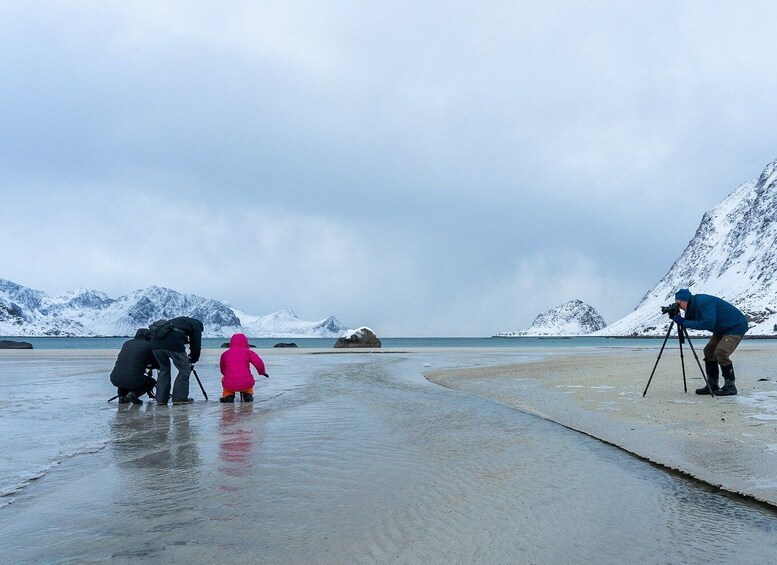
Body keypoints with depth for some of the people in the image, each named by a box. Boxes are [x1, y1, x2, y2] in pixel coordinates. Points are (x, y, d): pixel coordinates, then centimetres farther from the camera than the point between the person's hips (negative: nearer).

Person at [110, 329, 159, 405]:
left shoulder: (126, 343, 17)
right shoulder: (148, 346, 3)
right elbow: (157, 365, 12)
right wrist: (149, 366, 38)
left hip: (115, 380, 5)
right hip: (134, 380, -5)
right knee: (152, 382, 24)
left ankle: (122, 396, 18)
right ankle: (134, 393, -2)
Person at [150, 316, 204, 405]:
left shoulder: (179, 320, 39)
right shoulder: (196, 325, 20)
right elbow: (196, 345, 18)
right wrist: (192, 360, 32)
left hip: (156, 341, 7)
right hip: (172, 342, -7)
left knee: (164, 369, 23)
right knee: (184, 370, 6)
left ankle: (161, 398, 20)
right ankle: (179, 397, 4)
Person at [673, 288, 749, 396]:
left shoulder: (704, 302, -27)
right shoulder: (694, 305, 3)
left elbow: (708, 323, -36)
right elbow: (690, 321, 5)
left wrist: (684, 323, -33)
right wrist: (680, 320, -14)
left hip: (737, 327, -10)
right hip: (723, 329, 10)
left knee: (721, 353, -20)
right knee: (709, 351, 5)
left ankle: (730, 386, -9)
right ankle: (712, 385, 10)